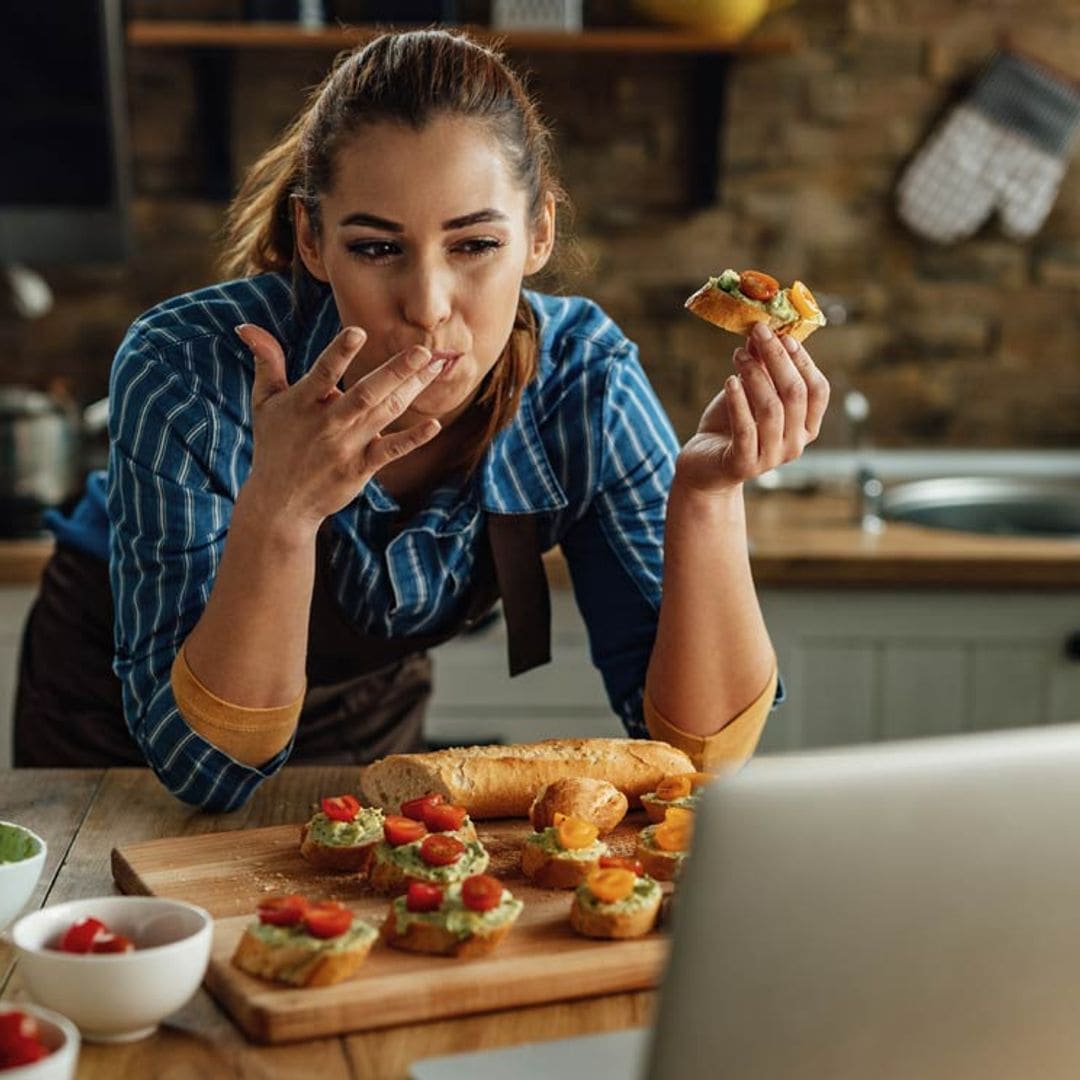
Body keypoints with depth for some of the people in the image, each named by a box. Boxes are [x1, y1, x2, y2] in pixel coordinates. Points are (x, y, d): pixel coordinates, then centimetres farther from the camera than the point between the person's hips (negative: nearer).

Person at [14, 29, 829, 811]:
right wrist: (277, 513, -44)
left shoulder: (581, 381, -23)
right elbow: (207, 766, -29)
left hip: (367, 714, 1)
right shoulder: (191, 373, -30)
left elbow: (701, 748, -24)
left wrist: (707, 493, -39)